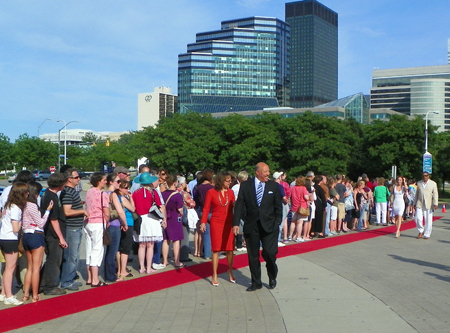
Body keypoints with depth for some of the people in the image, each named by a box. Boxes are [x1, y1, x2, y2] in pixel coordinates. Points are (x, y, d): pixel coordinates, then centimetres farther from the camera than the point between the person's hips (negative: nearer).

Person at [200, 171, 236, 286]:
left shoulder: (230, 192, 5)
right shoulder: (211, 192, -3)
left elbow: (234, 206, 8)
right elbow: (206, 209, -3)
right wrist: (203, 222, -12)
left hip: (229, 223, 3)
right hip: (216, 223, -3)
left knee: (230, 249, 6)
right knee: (216, 249, 0)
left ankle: (230, 272, 23)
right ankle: (214, 276, 8)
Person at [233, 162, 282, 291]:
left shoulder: (274, 186, 4)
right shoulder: (245, 185, 1)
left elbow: (278, 206, 7)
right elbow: (239, 205, -1)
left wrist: (277, 222, -1)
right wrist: (236, 223, -8)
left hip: (269, 226, 0)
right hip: (251, 226, 1)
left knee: (270, 253, -7)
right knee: (253, 255, 7)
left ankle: (272, 278, 20)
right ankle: (256, 282, 22)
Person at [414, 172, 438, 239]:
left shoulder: (433, 183, 3)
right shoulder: (419, 183, 13)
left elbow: (435, 194, -2)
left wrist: (435, 204, -12)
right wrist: (415, 203, 15)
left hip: (429, 205, -2)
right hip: (419, 204, 2)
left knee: (428, 220, -1)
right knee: (418, 218, -9)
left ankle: (427, 235, 9)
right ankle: (421, 231, 11)